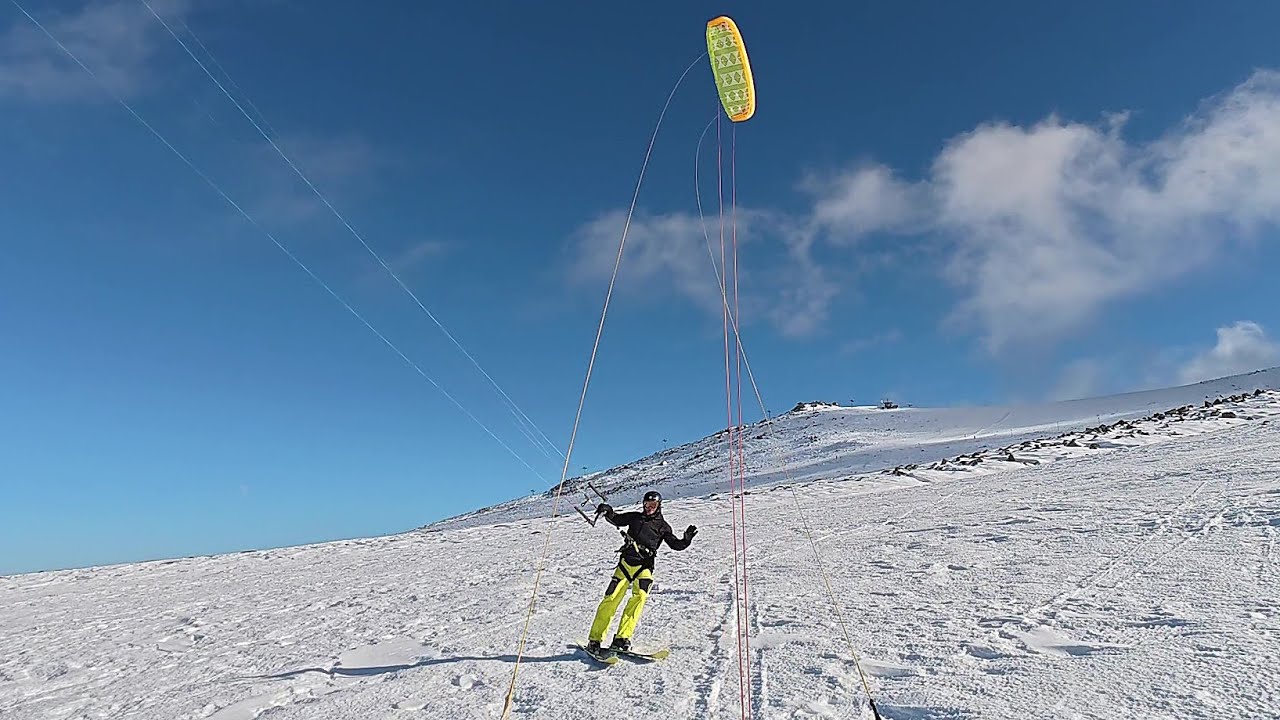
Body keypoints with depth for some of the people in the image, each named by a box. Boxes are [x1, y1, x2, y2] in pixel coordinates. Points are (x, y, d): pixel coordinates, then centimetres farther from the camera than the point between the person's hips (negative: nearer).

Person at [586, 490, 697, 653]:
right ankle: (594, 638, 2)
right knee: (611, 599, -7)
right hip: (626, 562, 1)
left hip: (644, 567, -1)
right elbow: (616, 519, 12)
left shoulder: (662, 526, 12)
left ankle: (621, 638, -20)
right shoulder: (635, 517, 16)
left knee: (639, 597, -23)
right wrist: (608, 511, -8)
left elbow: (675, 544, 6)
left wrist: (686, 540, -13)